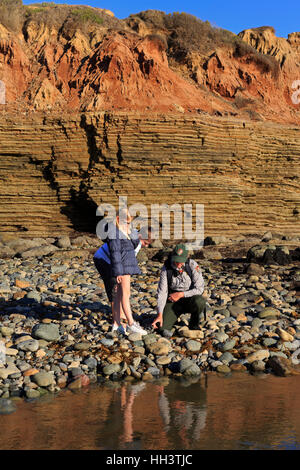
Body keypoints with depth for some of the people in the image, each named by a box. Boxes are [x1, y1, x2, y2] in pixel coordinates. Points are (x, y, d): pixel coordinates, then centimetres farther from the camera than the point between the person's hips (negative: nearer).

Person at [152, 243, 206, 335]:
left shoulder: (192, 265, -16)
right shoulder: (166, 269, -12)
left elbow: (199, 289, -16)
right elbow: (161, 292, -14)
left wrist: (181, 294, -21)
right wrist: (160, 315, -23)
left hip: (189, 299, 1)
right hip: (173, 301, -1)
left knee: (199, 302, -35)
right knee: (162, 327, -23)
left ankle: (194, 326, -6)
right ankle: (172, 317, 12)